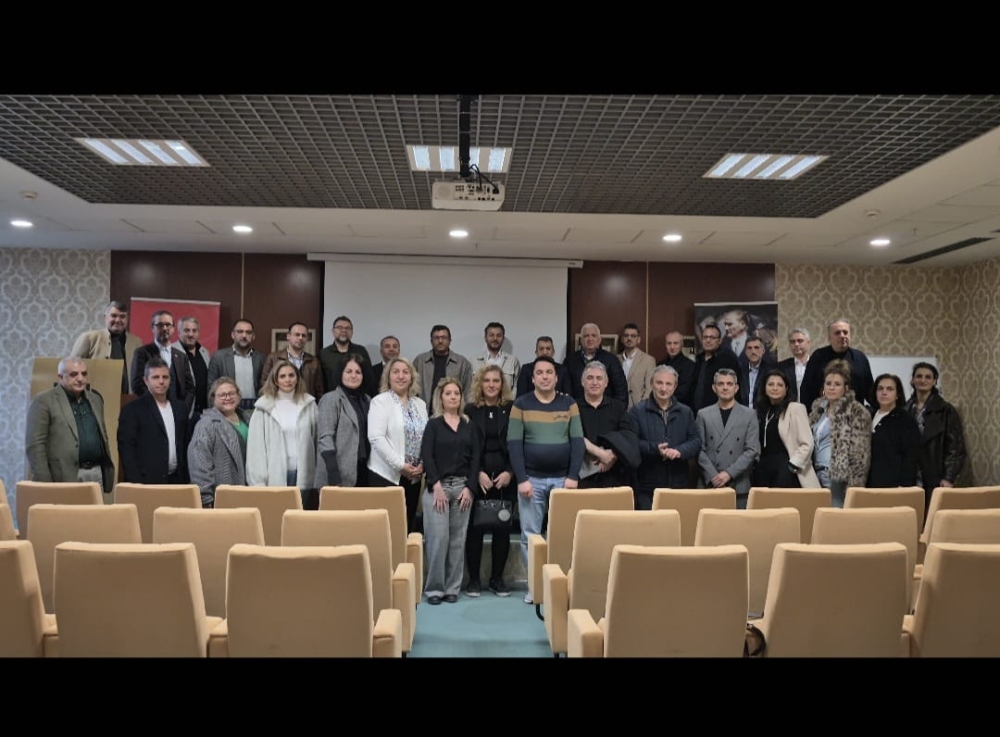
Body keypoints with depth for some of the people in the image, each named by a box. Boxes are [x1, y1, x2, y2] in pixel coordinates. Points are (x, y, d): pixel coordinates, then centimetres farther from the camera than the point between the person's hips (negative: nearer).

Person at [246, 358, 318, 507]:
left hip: (302, 474, 2)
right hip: (275, 475, -2)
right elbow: (256, 446, -3)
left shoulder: (309, 404, 5)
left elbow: (315, 438, 5)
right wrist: (259, 480, -9)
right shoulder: (264, 406, -1)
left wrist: (318, 473, -2)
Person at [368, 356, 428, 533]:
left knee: (409, 524, 9)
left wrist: (422, 464, -4)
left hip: (414, 475, 6)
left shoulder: (421, 404, 12)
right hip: (386, 474, -5)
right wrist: (400, 465, -17)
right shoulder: (380, 401, -5)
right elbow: (376, 438, -15)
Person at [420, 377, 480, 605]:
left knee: (458, 539, 4)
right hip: (437, 486, -3)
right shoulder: (433, 424, 4)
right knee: (438, 537, -7)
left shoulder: (469, 426, 11)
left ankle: (452, 587, 13)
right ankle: (434, 587, 5)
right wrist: (436, 485, -13)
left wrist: (469, 487, -4)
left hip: (462, 487, 3)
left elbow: (475, 458, 6)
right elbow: (427, 456, -5)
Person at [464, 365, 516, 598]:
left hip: (505, 479, 1)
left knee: (502, 529, 4)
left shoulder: (512, 409, 5)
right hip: (477, 478, -1)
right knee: (474, 528, 2)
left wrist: (510, 472, -9)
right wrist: (478, 474, -10)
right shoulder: (470, 410, 4)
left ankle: (497, 578, 17)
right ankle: (473, 579, 13)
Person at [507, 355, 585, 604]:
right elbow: (514, 444, -4)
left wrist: (573, 476, -7)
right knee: (530, 535, 2)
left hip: (562, 479, 1)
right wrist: (522, 479, -11)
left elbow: (577, 441, 2)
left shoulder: (569, 403, 5)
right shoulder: (521, 404, 1)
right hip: (532, 479, -1)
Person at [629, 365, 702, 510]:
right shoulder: (637, 411, 2)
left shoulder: (686, 412, 13)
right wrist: (654, 449, -20)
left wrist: (680, 451, -13)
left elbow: (696, 440, 6)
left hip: (679, 483, 3)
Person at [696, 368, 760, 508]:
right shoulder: (703, 414, 8)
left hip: (738, 486, 0)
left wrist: (729, 473, -10)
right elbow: (699, 449, 3)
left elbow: (752, 450, 0)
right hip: (710, 484, 0)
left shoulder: (749, 415, 7)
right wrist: (713, 476, -9)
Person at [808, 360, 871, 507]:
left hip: (839, 478, -6)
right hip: (818, 476, 6)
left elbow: (860, 454, -12)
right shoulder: (818, 407, 14)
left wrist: (853, 487, -16)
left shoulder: (857, 412, -7)